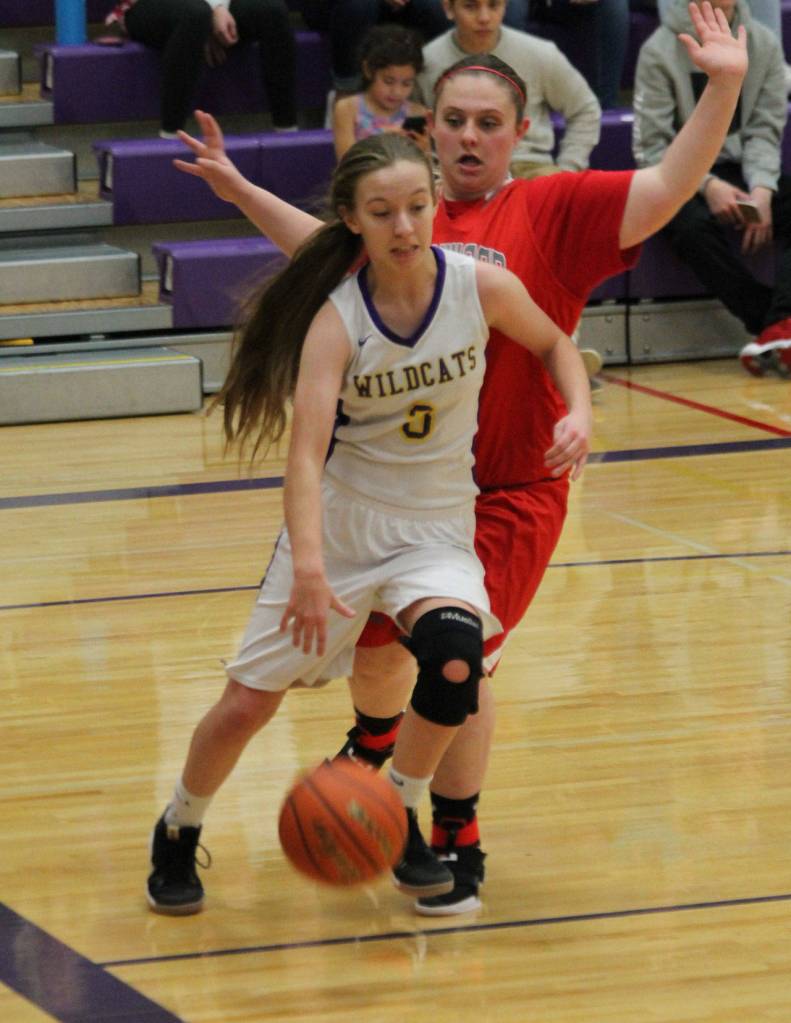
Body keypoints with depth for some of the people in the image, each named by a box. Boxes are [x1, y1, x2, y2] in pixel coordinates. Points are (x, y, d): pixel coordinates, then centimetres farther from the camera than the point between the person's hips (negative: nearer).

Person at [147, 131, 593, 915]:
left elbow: (552, 344, 10)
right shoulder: (338, 318, -21)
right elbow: (306, 451, -31)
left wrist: (578, 412, -11)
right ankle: (178, 834, 32)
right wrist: (309, 569, -45)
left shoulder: (482, 287, -13)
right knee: (245, 705, 2)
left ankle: (399, 820, -2)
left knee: (455, 656, -29)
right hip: (337, 523, -1)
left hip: (436, 528, 1)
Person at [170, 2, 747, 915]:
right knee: (374, 649, 17)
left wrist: (722, 90, -31)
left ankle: (457, 843, 8)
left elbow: (661, 192, -20)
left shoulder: (553, 211, -7)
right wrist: (239, 190, 21)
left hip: (506, 496, -4)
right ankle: (375, 742, 52)